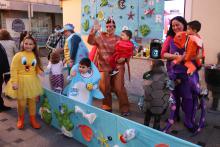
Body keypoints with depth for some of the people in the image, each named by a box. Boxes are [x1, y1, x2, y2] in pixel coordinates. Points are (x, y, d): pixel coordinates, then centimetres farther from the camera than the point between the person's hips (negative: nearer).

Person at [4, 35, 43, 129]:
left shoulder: (35, 56, 5)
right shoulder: (18, 55, -10)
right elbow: (13, 70, -12)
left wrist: (40, 71, -6)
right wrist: (14, 82, -19)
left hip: (32, 82, 4)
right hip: (21, 82, -3)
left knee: (32, 102, 12)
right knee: (21, 103, 8)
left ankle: (33, 119, 28)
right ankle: (21, 119, 32)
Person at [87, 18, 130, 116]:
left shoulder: (119, 39, 5)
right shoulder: (100, 36, 6)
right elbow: (90, 41, -7)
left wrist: (123, 58, -14)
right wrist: (94, 31, -21)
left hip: (117, 66, -1)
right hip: (104, 67, 2)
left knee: (119, 88, -3)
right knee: (104, 88, 9)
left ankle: (124, 108, 12)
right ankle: (107, 107, 29)